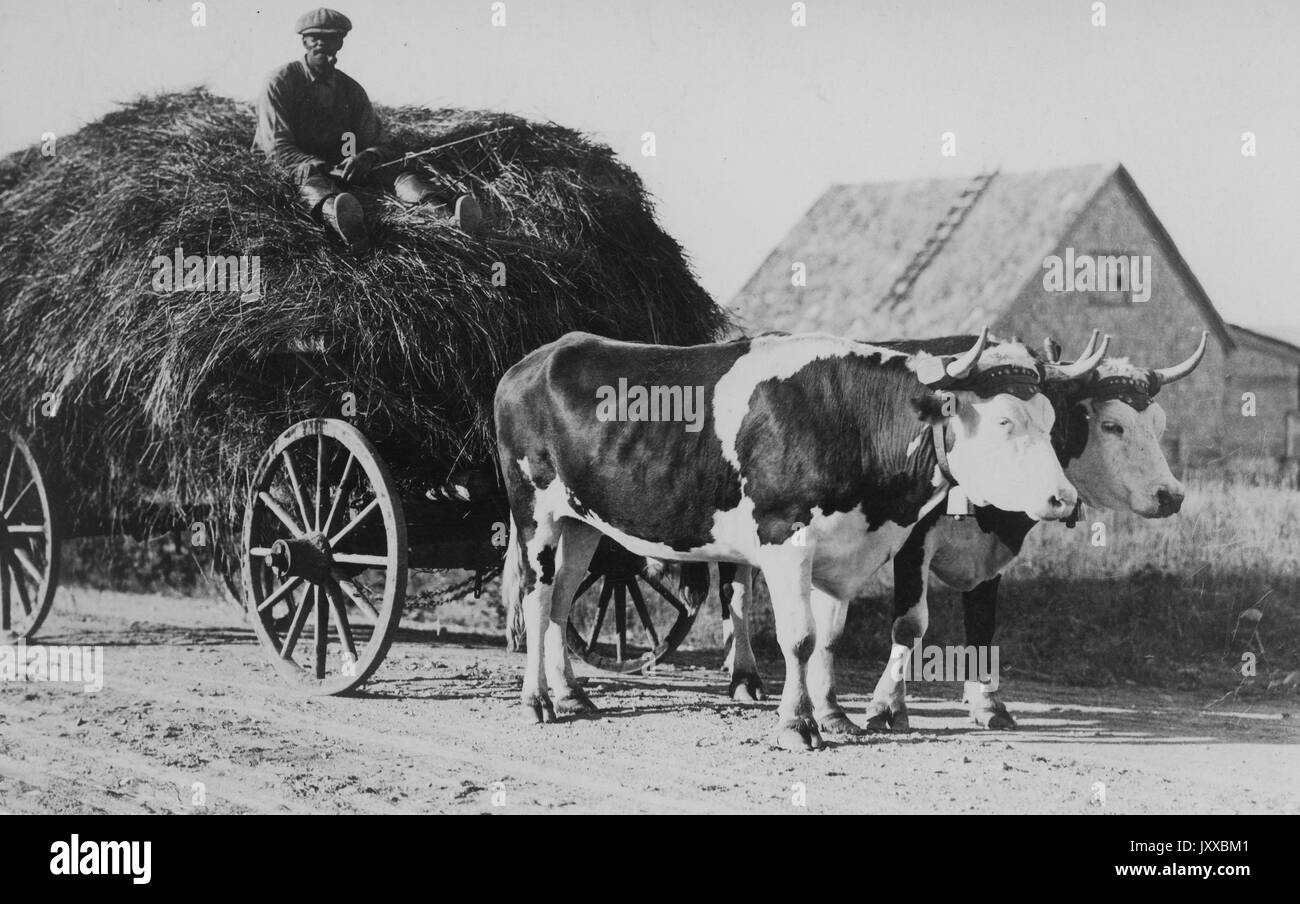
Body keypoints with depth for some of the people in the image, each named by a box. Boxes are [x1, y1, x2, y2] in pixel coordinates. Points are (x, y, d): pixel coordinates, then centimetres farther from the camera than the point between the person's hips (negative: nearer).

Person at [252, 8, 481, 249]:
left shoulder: (351, 90, 9)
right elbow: (278, 147, -13)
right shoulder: (280, 82, -4)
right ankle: (340, 219, -79)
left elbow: (376, 143, 4)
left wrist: (368, 156, -23)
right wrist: (320, 168, -29)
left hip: (338, 166, 5)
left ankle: (446, 210, -52)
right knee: (312, 183, -40)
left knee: (389, 167, -22)